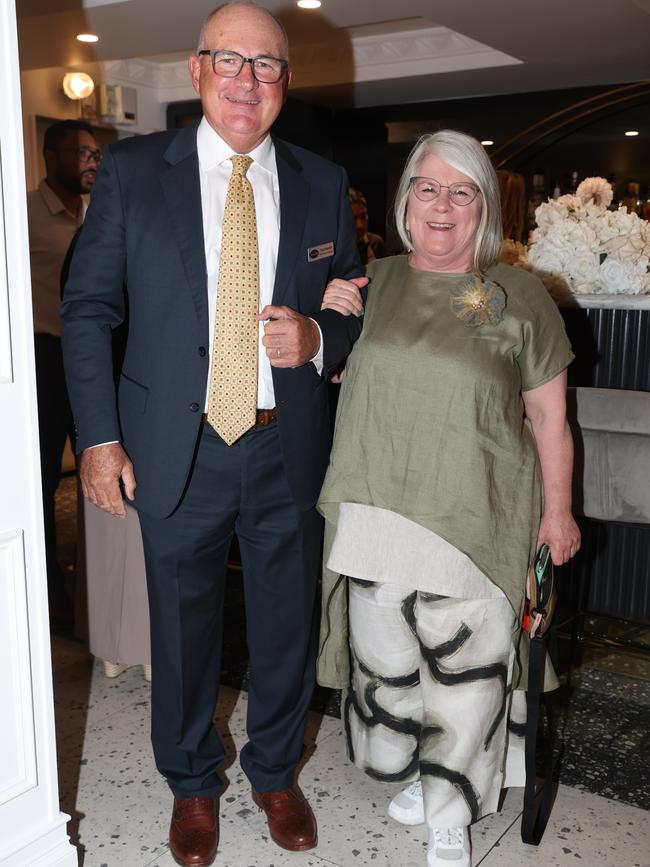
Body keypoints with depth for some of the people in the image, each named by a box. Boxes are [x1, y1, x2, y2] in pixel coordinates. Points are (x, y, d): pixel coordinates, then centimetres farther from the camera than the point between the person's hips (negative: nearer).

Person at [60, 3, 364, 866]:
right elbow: (87, 308, -1)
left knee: (287, 624, 16)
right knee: (183, 627, 15)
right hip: (177, 449, -1)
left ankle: (276, 771, 43)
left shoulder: (322, 183, 3)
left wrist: (318, 337, -14)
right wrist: (98, 435, -7)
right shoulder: (132, 170, -2)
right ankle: (192, 782, 41)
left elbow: (356, 306, 9)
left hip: (288, 448, 2)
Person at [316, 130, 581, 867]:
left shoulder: (517, 297, 0)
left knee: (462, 668, 2)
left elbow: (548, 417, 3)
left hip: (474, 521, -3)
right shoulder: (373, 283, 9)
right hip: (375, 512, 3)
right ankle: (419, 772, 41)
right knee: (386, 657, 14)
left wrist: (557, 510, 3)